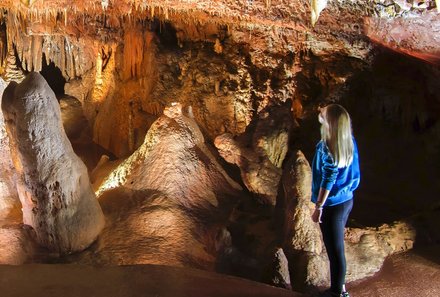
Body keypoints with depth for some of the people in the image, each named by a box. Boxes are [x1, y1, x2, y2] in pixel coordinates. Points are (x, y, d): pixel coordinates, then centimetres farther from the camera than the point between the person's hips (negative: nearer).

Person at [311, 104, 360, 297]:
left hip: (332, 204, -9)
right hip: (347, 200, 9)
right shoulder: (349, 141, 0)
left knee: (335, 250, 5)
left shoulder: (326, 146, -22)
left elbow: (328, 179, -21)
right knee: (337, 247, 21)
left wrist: (318, 207, -16)